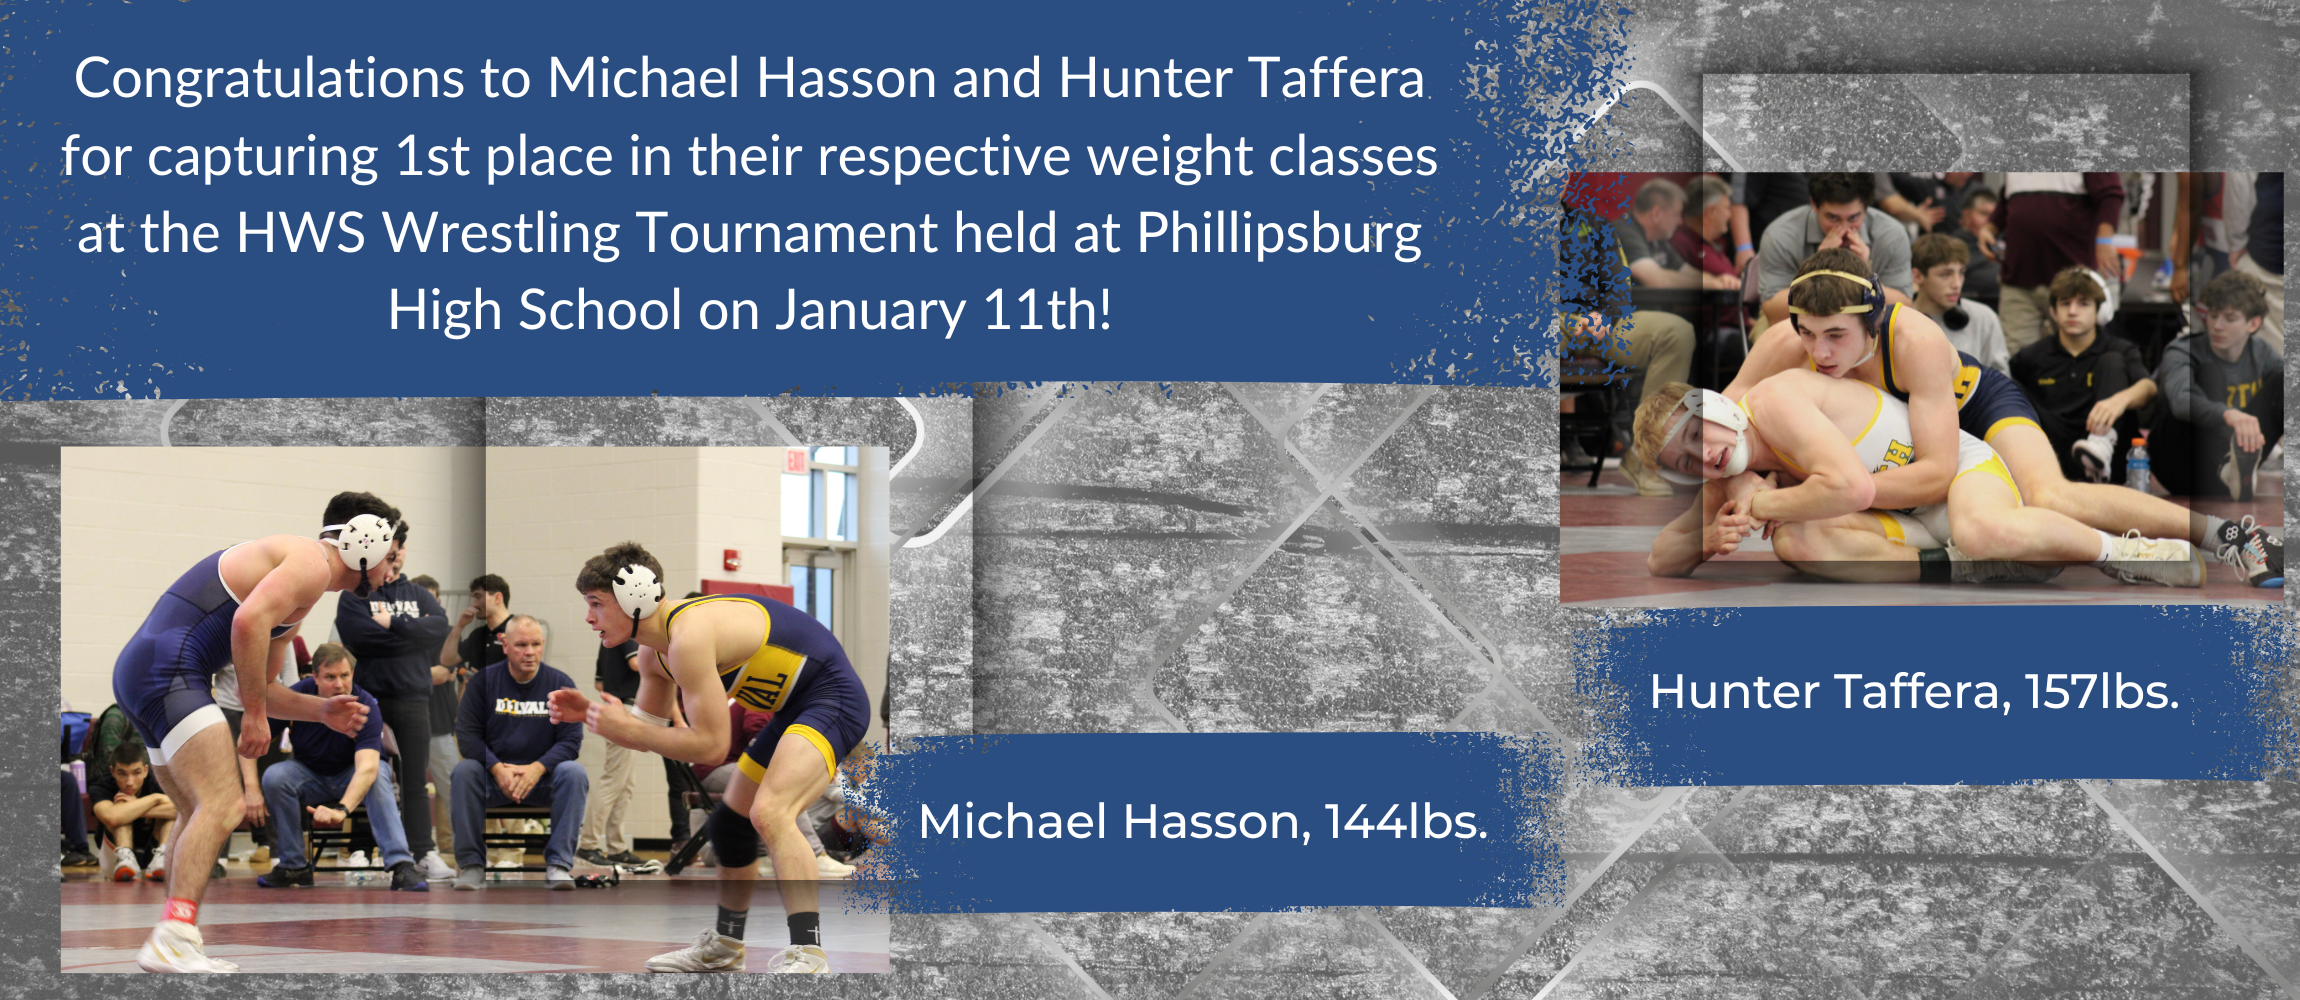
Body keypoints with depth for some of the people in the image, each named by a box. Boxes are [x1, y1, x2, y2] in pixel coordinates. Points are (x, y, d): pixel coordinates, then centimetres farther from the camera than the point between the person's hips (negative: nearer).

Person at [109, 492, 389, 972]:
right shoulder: (312, 563, -5)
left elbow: (260, 687, 31)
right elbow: (248, 620, -23)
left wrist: (322, 710, 16)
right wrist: (255, 712, -16)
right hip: (168, 666, -11)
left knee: (198, 814, 20)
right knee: (223, 805, -19)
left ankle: (169, 943, 21)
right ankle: (173, 940, -30)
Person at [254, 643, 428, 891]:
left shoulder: (365, 706, -27)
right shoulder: (296, 696, -20)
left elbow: (367, 767, -41)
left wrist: (342, 810, -57)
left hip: (351, 776, -2)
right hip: (310, 775, 2)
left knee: (378, 776, -35)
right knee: (275, 776, -29)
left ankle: (400, 864, -40)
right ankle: (293, 865, -14)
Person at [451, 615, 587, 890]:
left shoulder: (561, 683, 0)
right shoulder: (484, 681, 0)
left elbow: (571, 740, -3)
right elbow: (467, 733, -3)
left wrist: (537, 769, -20)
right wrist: (498, 769, -19)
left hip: (543, 777, 0)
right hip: (494, 777, 0)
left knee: (574, 773, -30)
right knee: (463, 771, -29)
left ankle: (558, 864, -27)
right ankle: (471, 864, -23)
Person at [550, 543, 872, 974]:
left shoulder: (688, 639, -27)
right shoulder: (654, 651, 4)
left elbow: (710, 744, -27)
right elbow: (653, 728, 17)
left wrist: (627, 729, -22)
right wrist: (590, 712, 1)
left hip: (833, 701, -11)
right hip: (796, 709, 11)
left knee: (769, 813, -31)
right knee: (729, 824, 21)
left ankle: (808, 955, -35)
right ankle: (724, 946, 41)